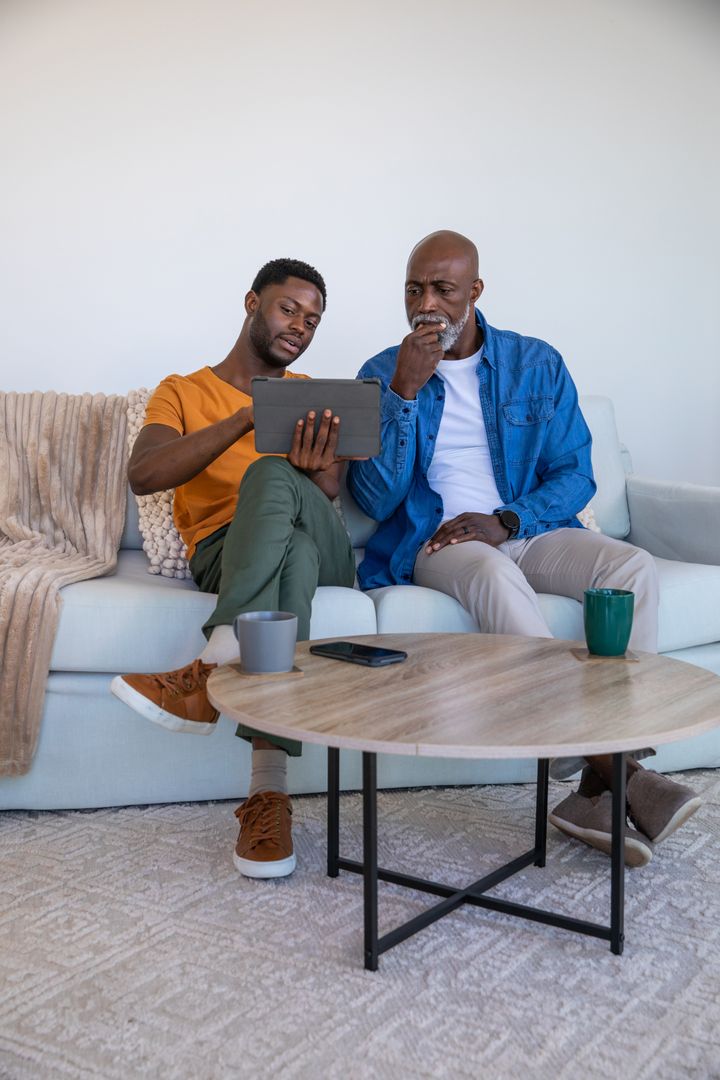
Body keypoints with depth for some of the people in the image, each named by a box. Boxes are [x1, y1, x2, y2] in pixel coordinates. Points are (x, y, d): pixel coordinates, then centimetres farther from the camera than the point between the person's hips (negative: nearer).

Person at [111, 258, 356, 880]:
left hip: (325, 552, 2)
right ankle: (271, 794, -44)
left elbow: (329, 493, 7)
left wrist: (317, 469, -21)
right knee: (295, 550, -39)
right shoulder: (182, 393, 18)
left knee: (272, 476, -33)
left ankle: (211, 673, -43)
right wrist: (246, 418, -13)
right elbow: (143, 476, -4)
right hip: (224, 552, -1)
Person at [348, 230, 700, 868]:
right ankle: (596, 748, -38)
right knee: (493, 574, -38)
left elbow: (575, 475, 6)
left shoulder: (537, 365, 9)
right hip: (435, 543, -2)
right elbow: (376, 500, -5)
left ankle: (602, 783, -32)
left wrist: (506, 521, -14)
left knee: (634, 566, -27)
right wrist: (406, 392, -14)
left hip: (528, 530, 3)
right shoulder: (382, 375, 5)